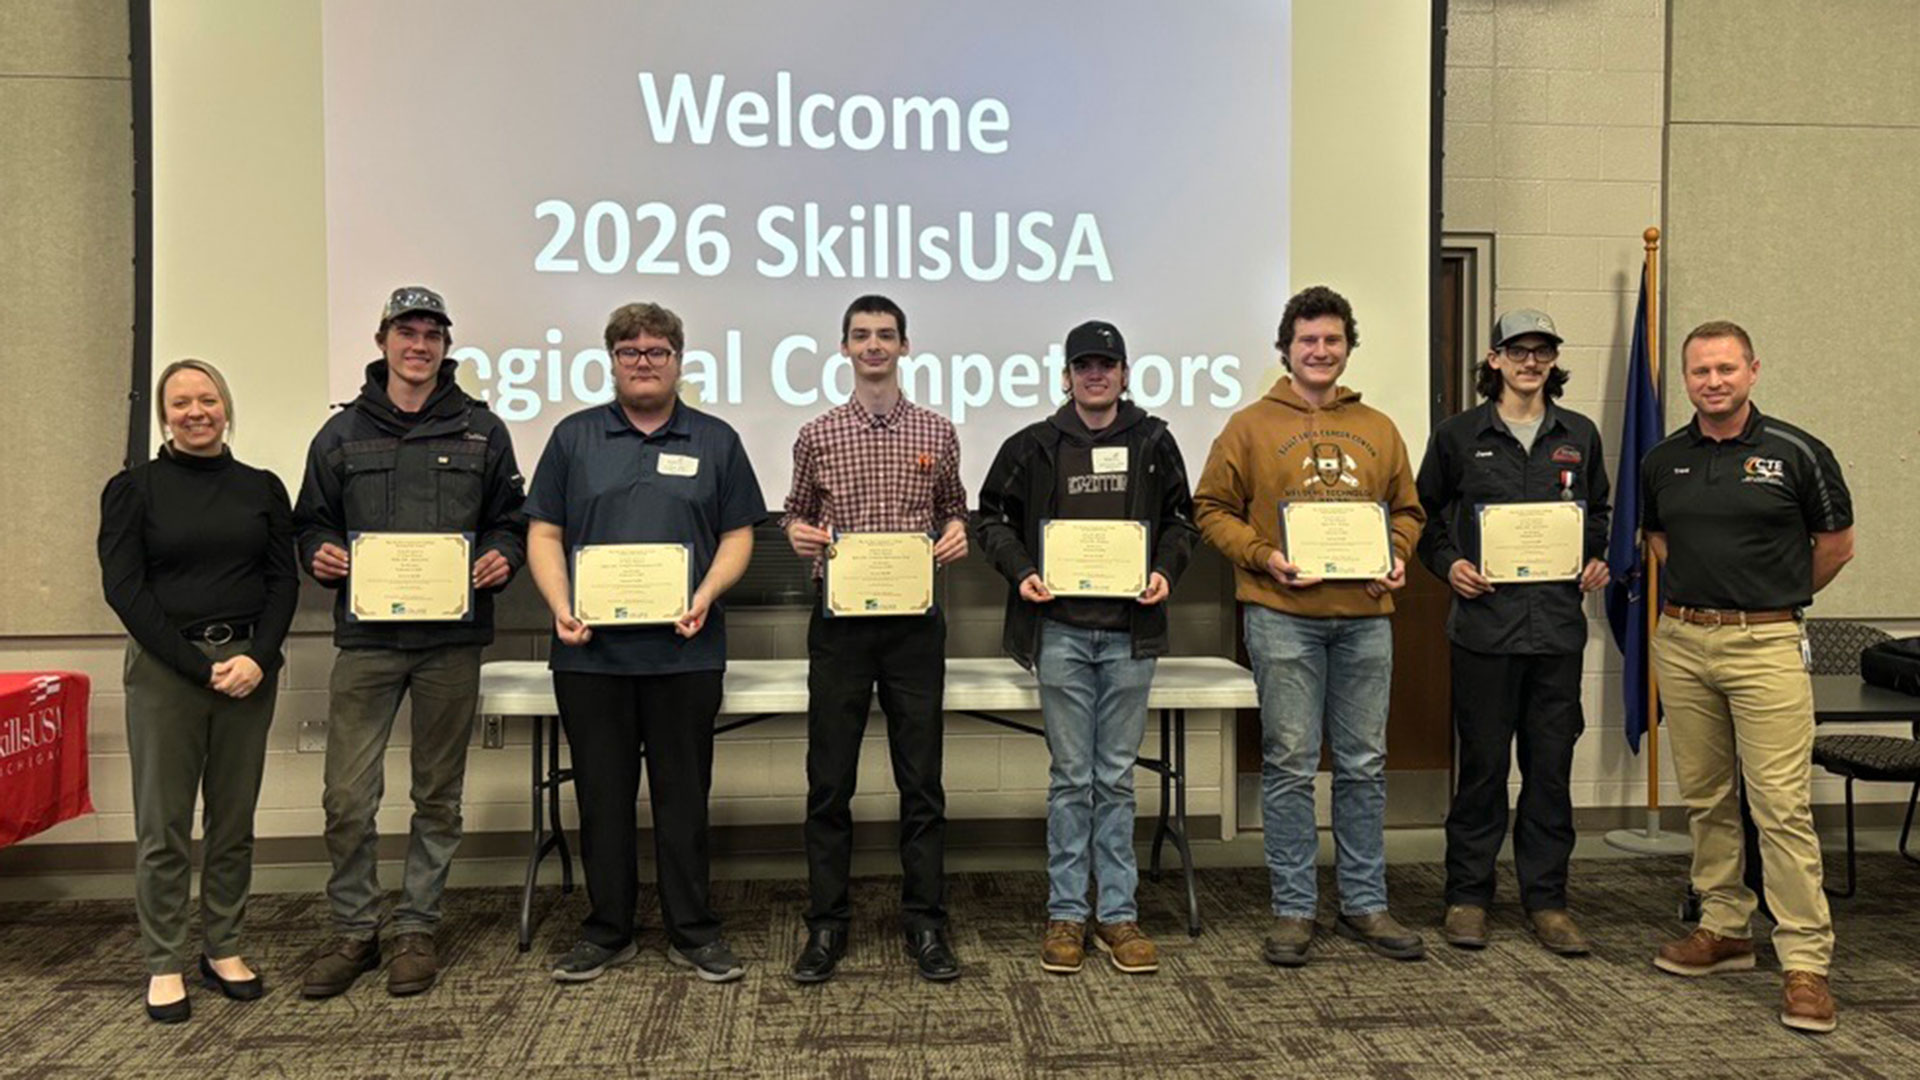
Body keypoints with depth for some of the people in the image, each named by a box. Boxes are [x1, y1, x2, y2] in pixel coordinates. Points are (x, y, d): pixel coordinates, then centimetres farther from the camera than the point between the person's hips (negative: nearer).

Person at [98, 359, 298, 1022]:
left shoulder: (262, 488, 9)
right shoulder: (133, 489, 3)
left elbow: (283, 581, 6)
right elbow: (123, 588, -3)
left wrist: (257, 658, -10)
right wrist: (199, 666, -11)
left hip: (249, 664, 2)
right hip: (164, 668, -2)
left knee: (235, 819, 7)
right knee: (163, 825, 1)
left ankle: (224, 950, 20)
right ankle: (164, 966, 13)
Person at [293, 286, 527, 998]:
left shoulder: (481, 431, 9)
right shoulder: (343, 433, 9)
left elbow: (510, 519, 13)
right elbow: (311, 521, 14)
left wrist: (502, 557, -8)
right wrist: (318, 555, -7)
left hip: (452, 638, 0)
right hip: (366, 637, 0)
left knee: (438, 797, 8)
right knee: (347, 797, -2)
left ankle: (416, 931, 22)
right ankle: (354, 932, 16)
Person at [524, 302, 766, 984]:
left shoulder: (715, 441, 9)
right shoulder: (574, 437, 10)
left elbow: (738, 536, 7)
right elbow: (544, 533, 7)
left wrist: (706, 596, -11)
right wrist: (561, 608, -9)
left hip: (685, 652, -1)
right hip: (591, 652, 1)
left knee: (684, 794, 6)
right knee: (602, 795, 9)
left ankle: (692, 933, 18)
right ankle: (607, 933, 22)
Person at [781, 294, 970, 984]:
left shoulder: (936, 433, 8)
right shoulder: (818, 436, 6)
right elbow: (795, 512, 16)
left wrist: (956, 532, -3)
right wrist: (797, 532, -6)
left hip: (915, 619, 0)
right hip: (839, 618, 0)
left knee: (921, 778, 4)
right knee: (829, 778, 4)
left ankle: (926, 926, 15)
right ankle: (827, 926, 16)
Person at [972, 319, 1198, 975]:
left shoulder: (1153, 443, 9)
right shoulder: (1033, 446, 4)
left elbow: (1181, 520, 15)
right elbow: (992, 518, 9)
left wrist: (1165, 570, -3)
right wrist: (1021, 572, -6)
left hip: (1130, 630, 1)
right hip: (1061, 630, -1)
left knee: (1117, 777, 8)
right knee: (1071, 777, 4)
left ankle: (1118, 914, 17)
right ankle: (1066, 914, 14)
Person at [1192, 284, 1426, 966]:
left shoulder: (1378, 430, 14)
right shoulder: (1250, 427, 3)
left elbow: (1406, 509, 20)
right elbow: (1212, 509, 2)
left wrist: (1396, 556, 1)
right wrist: (1263, 556, -11)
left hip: (1364, 616, 4)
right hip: (1284, 616, -3)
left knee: (1364, 765, 10)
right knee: (1289, 765, 1)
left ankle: (1365, 905, 22)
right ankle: (1293, 909, 11)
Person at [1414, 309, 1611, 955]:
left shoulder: (1580, 436, 11)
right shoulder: (1459, 435, 3)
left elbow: (1598, 514, 23)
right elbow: (1425, 516, 9)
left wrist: (1595, 560, 5)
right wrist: (1447, 564, -7)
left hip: (1558, 620, 3)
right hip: (1485, 618, -3)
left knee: (1551, 763, 6)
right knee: (1483, 762, 2)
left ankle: (1546, 899, 18)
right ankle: (1467, 896, 15)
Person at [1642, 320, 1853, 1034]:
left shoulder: (1796, 453, -3)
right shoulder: (1662, 461, 7)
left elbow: (1836, 546, 7)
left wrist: (1775, 600, 12)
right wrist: (1698, 589, 13)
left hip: (1766, 645, -4)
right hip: (1681, 642, 4)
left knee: (1782, 805, -7)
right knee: (1706, 800, 12)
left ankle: (1805, 961, -2)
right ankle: (1724, 929, 24)